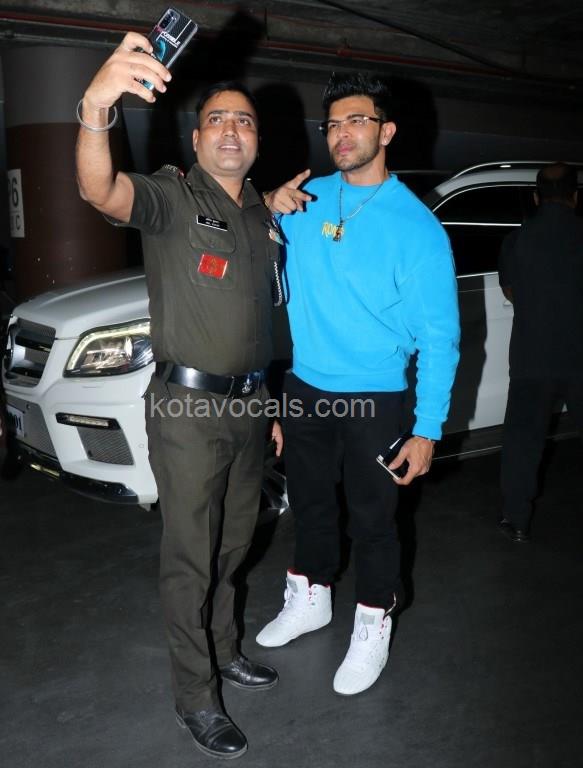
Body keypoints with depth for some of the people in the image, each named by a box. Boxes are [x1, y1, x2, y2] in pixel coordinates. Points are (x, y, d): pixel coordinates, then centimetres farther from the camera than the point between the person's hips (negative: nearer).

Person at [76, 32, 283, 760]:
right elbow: (100, 192, -34)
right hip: (187, 407, -7)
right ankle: (196, 698, 19)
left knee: (231, 546, 20)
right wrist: (95, 109, -53)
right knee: (190, 556, 3)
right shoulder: (172, 197, -10)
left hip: (244, 405, 7)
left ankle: (223, 649, 40)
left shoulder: (261, 215, 12)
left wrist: (268, 401, 18)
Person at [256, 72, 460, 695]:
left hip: (372, 400, -4)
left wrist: (427, 429, -16)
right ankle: (309, 600, 44)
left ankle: (373, 628, 32)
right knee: (310, 503, 21)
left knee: (371, 520, 9)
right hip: (304, 388, 5)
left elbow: (439, 336, -12)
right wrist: (271, 204, -9)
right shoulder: (306, 197, 0)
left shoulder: (415, 225, -13)